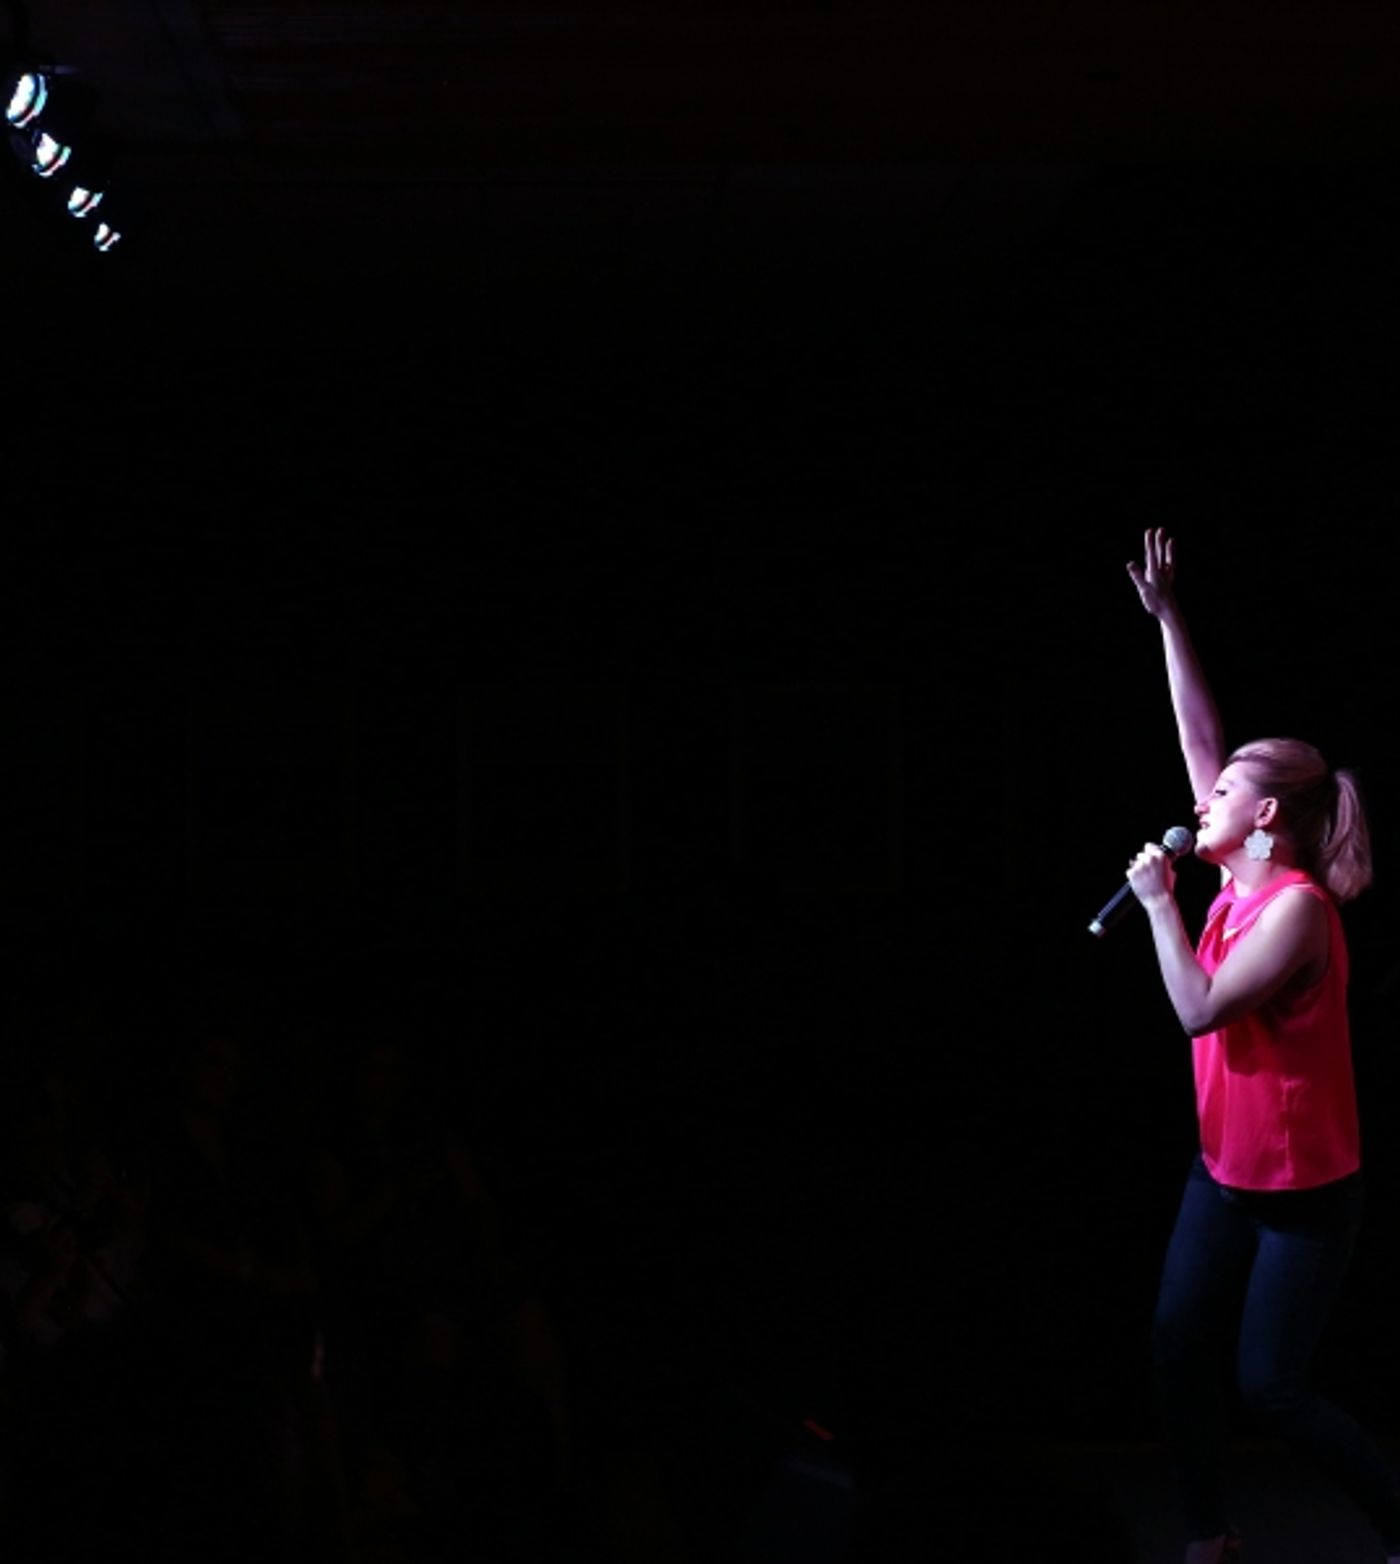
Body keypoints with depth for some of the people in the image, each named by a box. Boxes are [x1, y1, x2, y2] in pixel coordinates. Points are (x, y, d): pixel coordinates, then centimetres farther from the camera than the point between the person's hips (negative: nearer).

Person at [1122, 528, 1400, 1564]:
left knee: (1271, 1387, -1)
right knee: (1179, 1350, 5)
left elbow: (1200, 1009, -28)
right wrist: (1166, 618, -1)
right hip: (1225, 1169, 8)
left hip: (1306, 1188, -8)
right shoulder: (1240, 873, 0)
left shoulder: (1296, 904, -22)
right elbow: (1202, 737, 2)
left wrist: (1159, 902, -20)